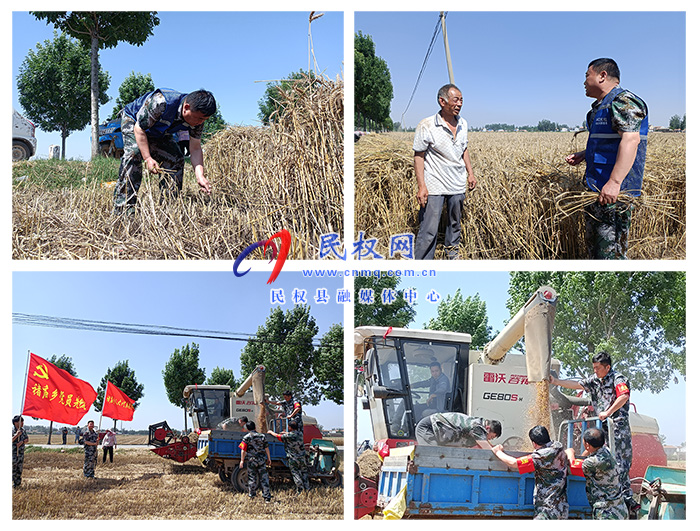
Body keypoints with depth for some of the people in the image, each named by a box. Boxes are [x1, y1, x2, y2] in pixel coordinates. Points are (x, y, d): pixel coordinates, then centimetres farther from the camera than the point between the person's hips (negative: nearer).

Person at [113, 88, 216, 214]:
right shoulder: (160, 103, -43)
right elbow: (139, 129, -32)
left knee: (176, 159, -8)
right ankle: (124, 208, -30)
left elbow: (195, 148, -17)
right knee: (134, 153, -29)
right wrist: (148, 158, -38)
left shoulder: (197, 117, -24)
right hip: (133, 120, -6)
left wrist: (200, 176, -30)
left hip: (159, 133, 6)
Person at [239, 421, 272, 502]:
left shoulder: (246, 437, -6)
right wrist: (269, 458, 13)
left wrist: (242, 460, -4)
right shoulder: (261, 436, 3)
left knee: (252, 477, 11)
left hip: (251, 460, -2)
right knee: (264, 477, 4)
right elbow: (266, 448, 5)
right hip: (261, 460, 2)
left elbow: (243, 450, -10)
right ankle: (267, 495, 1)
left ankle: (252, 494, 21)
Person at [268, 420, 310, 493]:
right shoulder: (300, 433, -2)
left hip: (293, 459, -4)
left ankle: (300, 489, 1)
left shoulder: (288, 436, -17)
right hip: (302, 457, 4)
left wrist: (271, 432, 18)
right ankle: (306, 488, 16)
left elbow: (278, 436, -1)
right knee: (304, 473, 15)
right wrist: (285, 433, 35)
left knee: (295, 474, 5)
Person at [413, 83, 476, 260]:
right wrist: (421, 186, -16)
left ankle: (452, 250, 43)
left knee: (455, 222, 20)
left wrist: (470, 173, 16)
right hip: (434, 186, -6)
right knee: (429, 230, -8)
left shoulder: (462, 123, 5)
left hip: (458, 185, 6)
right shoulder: (426, 126, -14)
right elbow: (418, 156, -10)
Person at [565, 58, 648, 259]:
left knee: (610, 250, -12)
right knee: (593, 242, 15)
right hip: (597, 187, 11)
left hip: (614, 190, -11)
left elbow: (630, 140, -24)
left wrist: (614, 182, -32)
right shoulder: (602, 107, 21)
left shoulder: (623, 101, -12)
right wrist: (583, 155, 17)